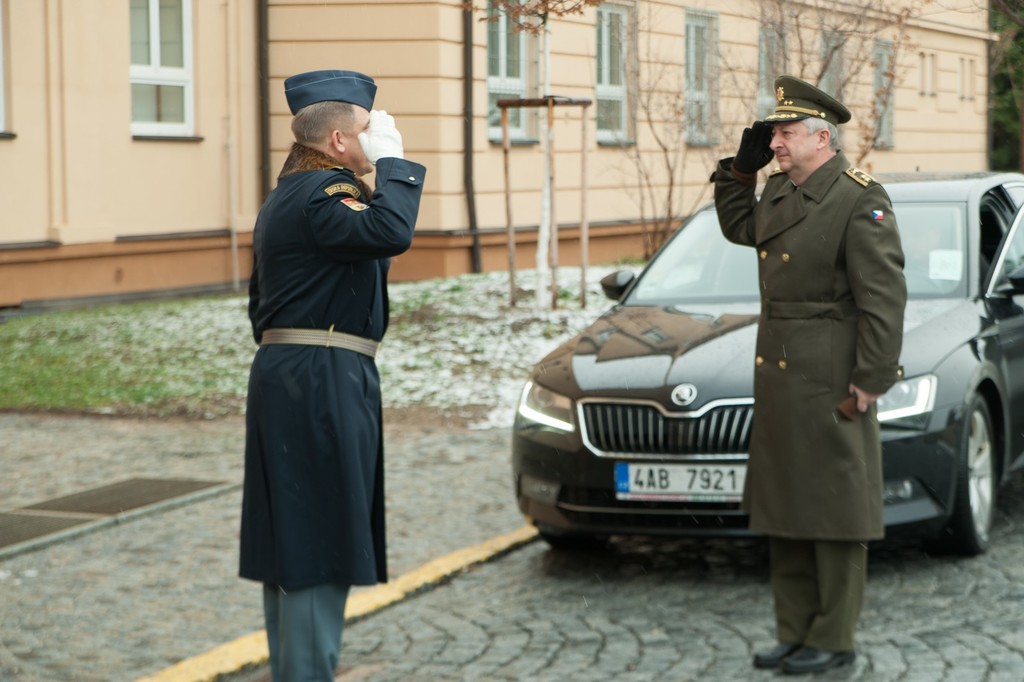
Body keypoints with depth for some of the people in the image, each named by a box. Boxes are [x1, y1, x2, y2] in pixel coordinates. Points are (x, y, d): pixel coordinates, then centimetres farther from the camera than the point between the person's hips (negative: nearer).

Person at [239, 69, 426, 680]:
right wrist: (392, 160, -19)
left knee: (291, 538, 14)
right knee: (322, 537, -8)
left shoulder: (289, 195, 19)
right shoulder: (321, 193, -14)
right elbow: (391, 232, -32)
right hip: (323, 384, -11)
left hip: (285, 378, 11)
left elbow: (262, 306, 24)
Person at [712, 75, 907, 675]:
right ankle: (796, 633, 22)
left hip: (830, 382, -9)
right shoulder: (780, 192, 12)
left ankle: (834, 640, 7)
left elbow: (885, 298, -16)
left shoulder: (860, 199, -13)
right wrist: (741, 168, 17)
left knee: (833, 511, -1)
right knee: (784, 511, 13)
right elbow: (738, 227, 32)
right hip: (778, 378, 9)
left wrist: (870, 382, -17)